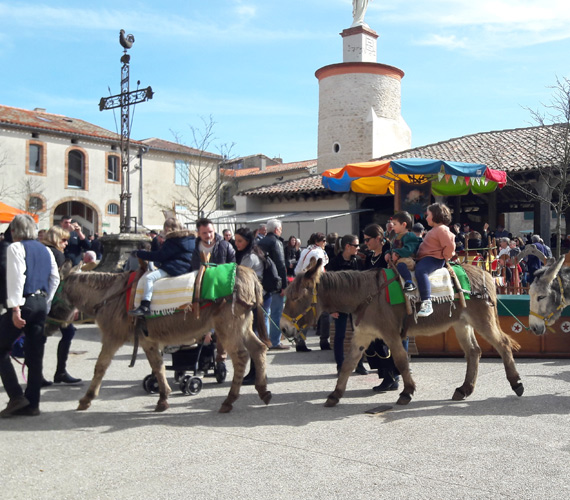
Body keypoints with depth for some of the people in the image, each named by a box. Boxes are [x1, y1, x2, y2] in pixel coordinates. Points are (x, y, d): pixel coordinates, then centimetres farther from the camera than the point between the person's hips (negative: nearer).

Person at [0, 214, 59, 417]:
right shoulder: (45, 250, 15)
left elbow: (17, 277, -15)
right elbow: (55, 278, 13)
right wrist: (45, 302, 17)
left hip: (24, 303, -7)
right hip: (42, 304, 7)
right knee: (35, 355, 8)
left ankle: (16, 397, -4)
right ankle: (32, 404, 11)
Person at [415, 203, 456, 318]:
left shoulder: (441, 229, -9)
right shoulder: (434, 230, 24)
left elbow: (450, 246, -19)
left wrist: (445, 257, -9)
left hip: (434, 259, -11)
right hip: (424, 258, 11)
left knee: (420, 270, -39)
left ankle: (427, 303, -45)